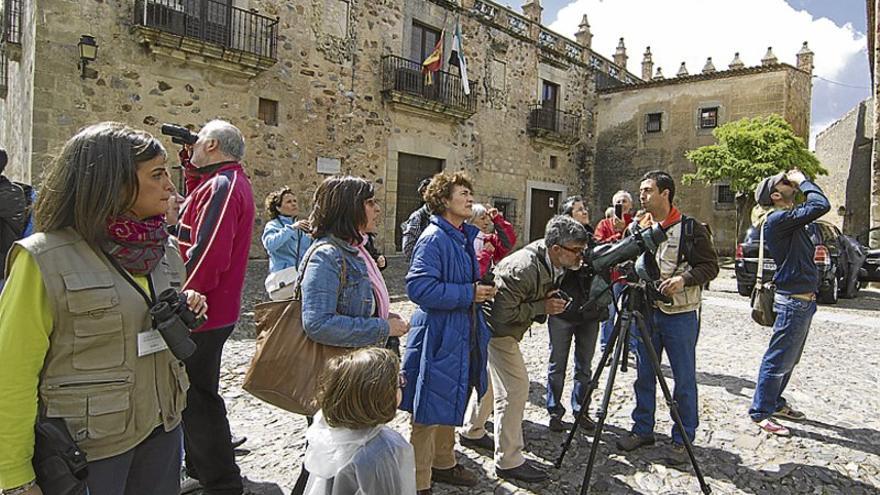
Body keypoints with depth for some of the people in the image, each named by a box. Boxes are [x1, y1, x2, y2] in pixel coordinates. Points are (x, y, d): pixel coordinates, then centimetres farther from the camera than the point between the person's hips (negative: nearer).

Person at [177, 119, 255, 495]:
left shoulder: (220, 186, -19)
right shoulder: (231, 181, 14)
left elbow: (206, 255, -27)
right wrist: (190, 167, 19)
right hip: (214, 310, 11)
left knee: (196, 399, 1)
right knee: (198, 395, 21)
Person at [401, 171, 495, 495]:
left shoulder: (464, 237, 11)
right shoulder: (434, 238, -18)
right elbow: (419, 287, -27)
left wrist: (481, 289, 7)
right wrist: (468, 294, -22)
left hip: (462, 337, 10)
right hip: (438, 338, -10)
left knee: (450, 405, 23)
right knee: (429, 412, 2)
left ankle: (443, 464, 42)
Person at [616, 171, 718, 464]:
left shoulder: (690, 228, -6)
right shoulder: (638, 227, 8)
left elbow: (710, 266, -7)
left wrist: (684, 279, -22)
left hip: (680, 314, -5)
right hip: (645, 311, 5)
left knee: (684, 379, 5)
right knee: (644, 375, 13)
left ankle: (683, 440, 20)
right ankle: (642, 430, 28)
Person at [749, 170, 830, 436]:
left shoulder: (790, 219, 12)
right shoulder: (778, 219, -17)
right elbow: (821, 205, -24)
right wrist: (803, 180, -12)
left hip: (803, 299, 10)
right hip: (793, 301, -10)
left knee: (788, 359, 19)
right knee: (779, 359, -3)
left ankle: (775, 403, 32)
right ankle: (761, 412, 7)